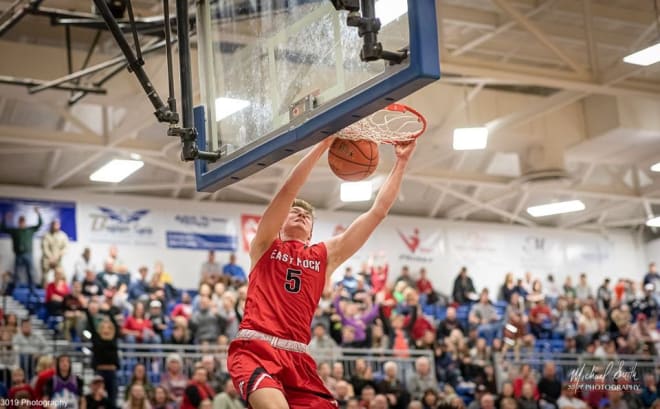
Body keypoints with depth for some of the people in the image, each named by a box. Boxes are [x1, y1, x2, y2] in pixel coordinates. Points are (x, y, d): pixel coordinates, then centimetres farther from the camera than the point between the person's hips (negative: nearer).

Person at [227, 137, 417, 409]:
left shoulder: (325, 255, 21)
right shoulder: (265, 246, 14)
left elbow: (378, 211, 18)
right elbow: (288, 190, 0)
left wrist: (401, 162, 14)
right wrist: (324, 144, -3)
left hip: (297, 358, 5)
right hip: (256, 350, -5)